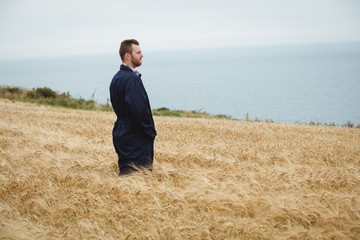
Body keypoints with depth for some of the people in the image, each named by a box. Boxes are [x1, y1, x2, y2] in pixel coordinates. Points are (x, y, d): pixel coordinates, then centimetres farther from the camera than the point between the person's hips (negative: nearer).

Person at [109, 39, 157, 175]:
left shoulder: (117, 78, 12)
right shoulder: (132, 79, -20)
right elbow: (140, 111, -27)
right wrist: (151, 132, -11)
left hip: (121, 135, 10)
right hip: (136, 139, -10)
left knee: (126, 173, 16)